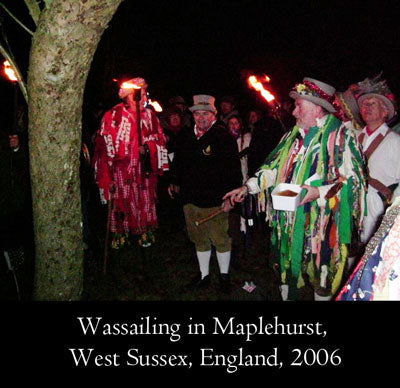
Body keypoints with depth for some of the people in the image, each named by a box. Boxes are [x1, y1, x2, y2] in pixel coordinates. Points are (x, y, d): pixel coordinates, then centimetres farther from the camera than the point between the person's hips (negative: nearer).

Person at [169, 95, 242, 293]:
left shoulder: (224, 137, -9)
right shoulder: (185, 137, 8)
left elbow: (233, 169, -12)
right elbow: (178, 163, 21)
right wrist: (175, 182, 17)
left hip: (215, 201, -5)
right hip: (191, 199, 5)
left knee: (220, 240, 7)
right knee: (200, 240, 16)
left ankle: (224, 276, 27)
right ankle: (204, 275, 32)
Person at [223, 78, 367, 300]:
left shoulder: (340, 135, -9)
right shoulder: (295, 135, 11)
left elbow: (353, 179, -14)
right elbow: (274, 168, 17)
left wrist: (319, 192, -26)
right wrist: (248, 187, 8)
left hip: (319, 223, -6)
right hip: (289, 220, 6)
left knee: (320, 274, 7)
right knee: (288, 268, 17)